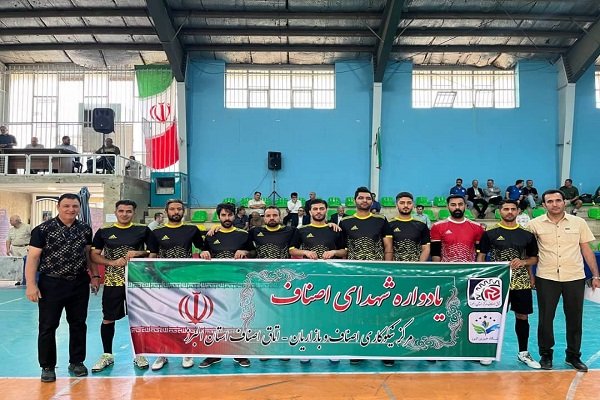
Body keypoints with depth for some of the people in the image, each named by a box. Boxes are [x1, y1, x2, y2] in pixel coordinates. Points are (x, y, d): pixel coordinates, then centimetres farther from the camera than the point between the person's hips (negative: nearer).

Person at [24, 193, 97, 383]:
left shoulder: (85, 229, 4)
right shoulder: (43, 229, -8)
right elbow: (33, 257, -9)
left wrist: (95, 275, 9)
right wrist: (31, 284, -15)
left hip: (79, 284, 4)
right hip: (51, 284, -3)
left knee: (78, 324, 11)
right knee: (47, 326, 5)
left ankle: (77, 362, 26)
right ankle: (47, 366, 20)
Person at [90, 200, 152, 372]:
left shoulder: (143, 231, 1)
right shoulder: (104, 232, 2)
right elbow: (94, 255, 2)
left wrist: (138, 253, -14)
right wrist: (112, 262, -13)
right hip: (112, 282, 1)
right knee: (108, 319, 7)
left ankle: (139, 354, 20)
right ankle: (107, 355, 24)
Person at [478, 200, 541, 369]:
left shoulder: (527, 235, 6)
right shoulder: (490, 234, -1)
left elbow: (534, 258, 12)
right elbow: (481, 256, 1)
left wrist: (523, 262, -9)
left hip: (522, 282, 3)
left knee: (522, 316, 9)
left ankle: (523, 353, 24)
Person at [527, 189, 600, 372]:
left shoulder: (579, 223, 2)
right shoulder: (535, 224, -3)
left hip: (575, 278, 1)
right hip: (546, 278, -1)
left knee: (574, 319, 10)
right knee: (545, 318, 6)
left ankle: (573, 355, 28)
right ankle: (546, 354, 24)